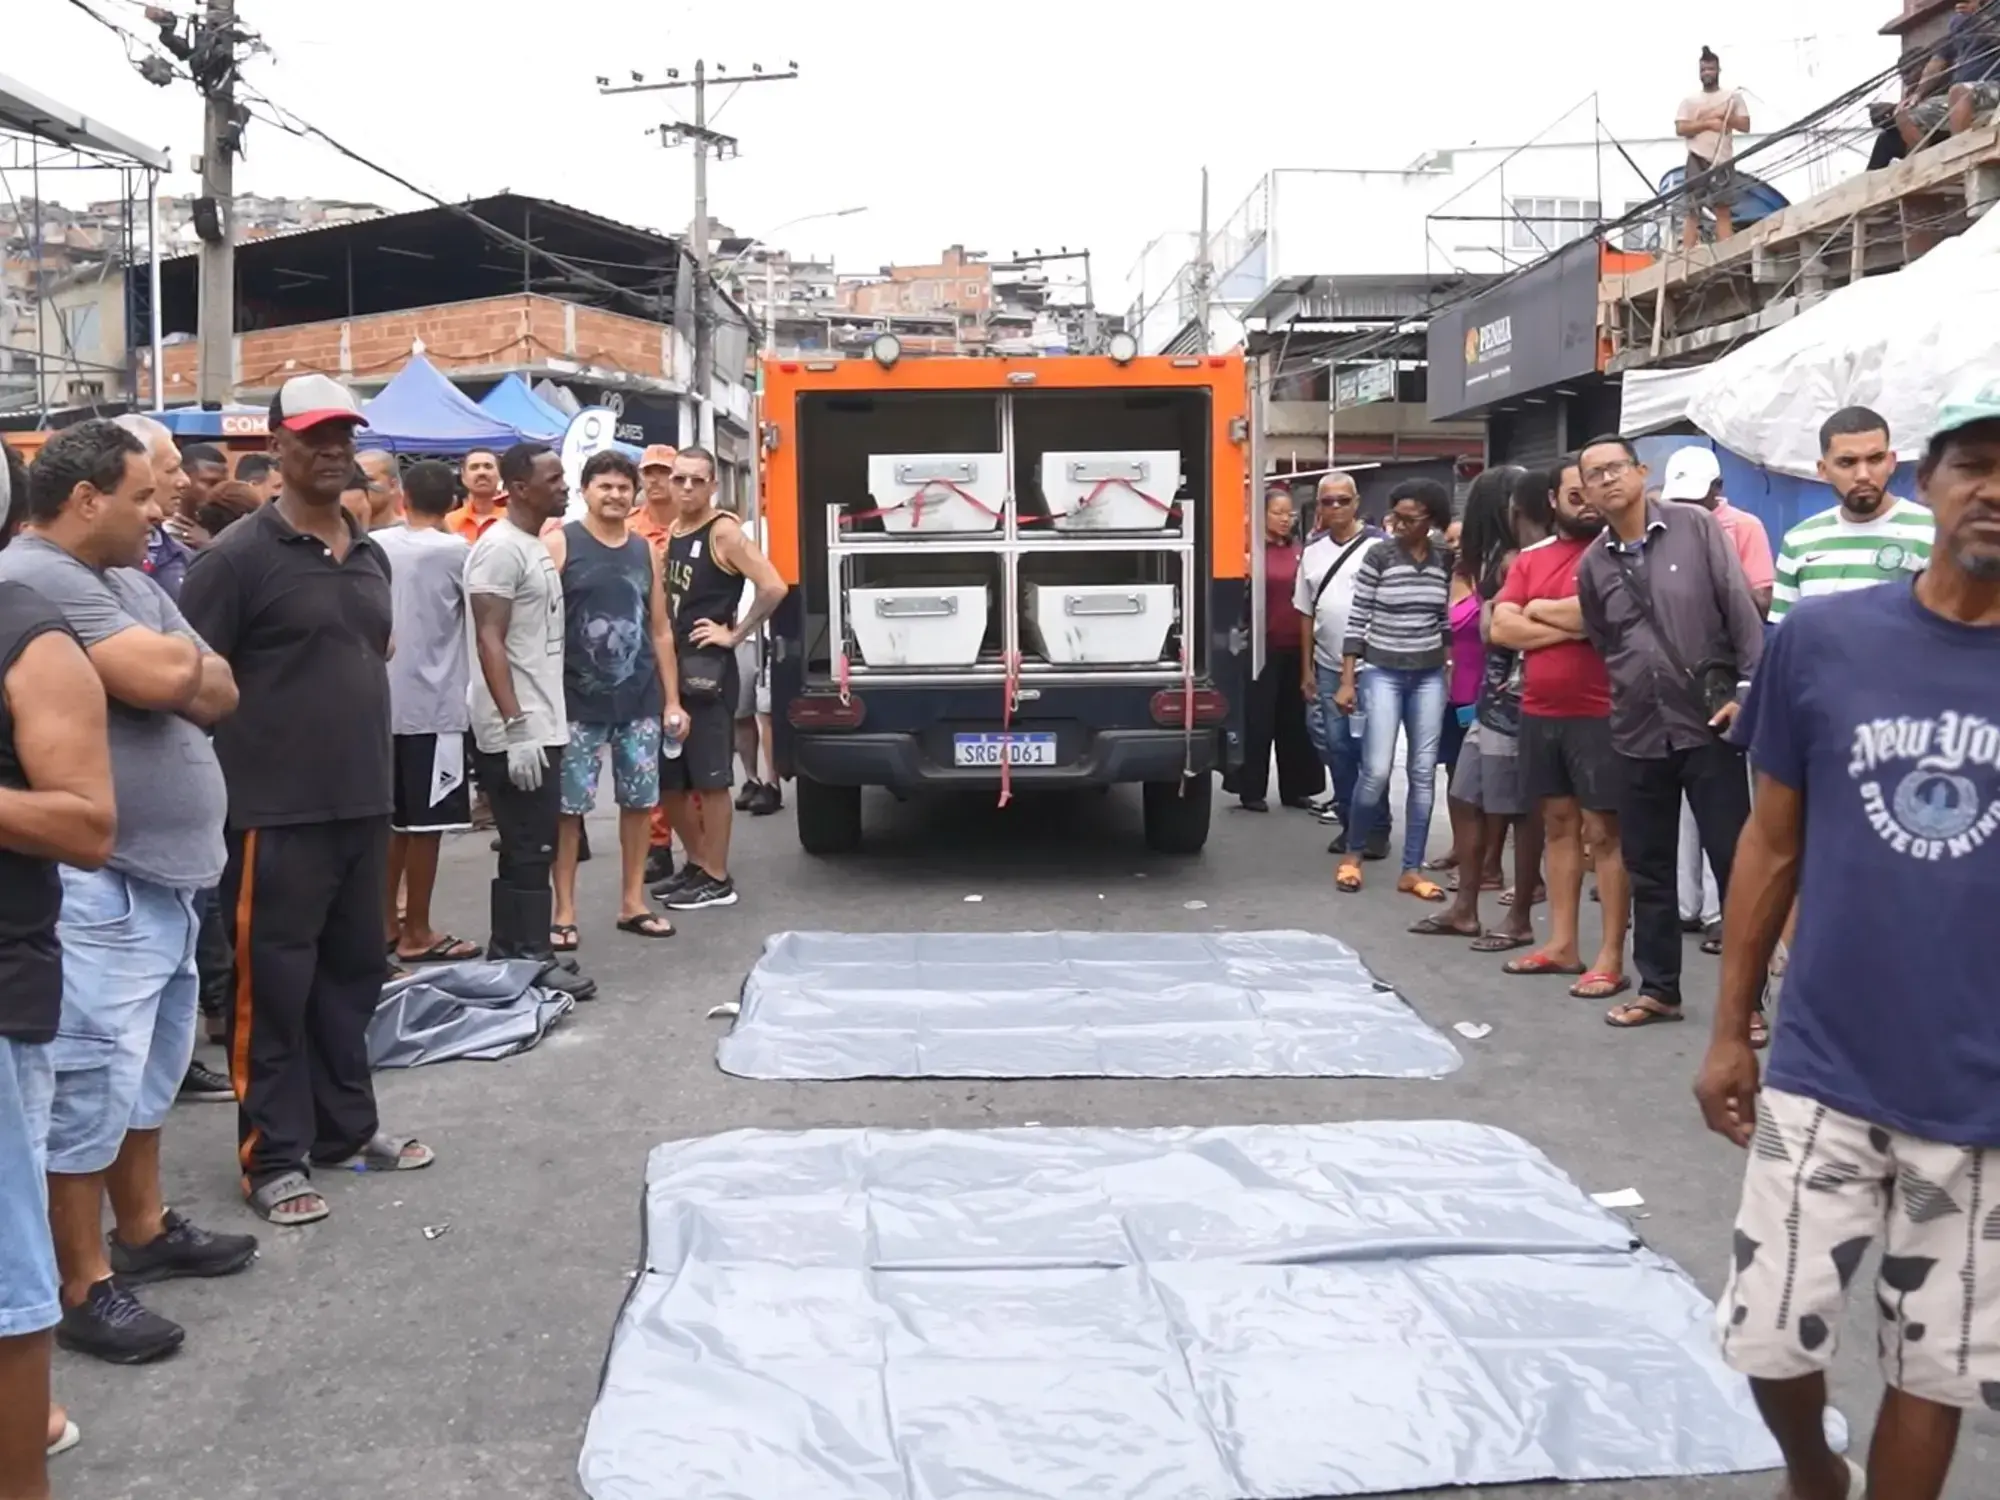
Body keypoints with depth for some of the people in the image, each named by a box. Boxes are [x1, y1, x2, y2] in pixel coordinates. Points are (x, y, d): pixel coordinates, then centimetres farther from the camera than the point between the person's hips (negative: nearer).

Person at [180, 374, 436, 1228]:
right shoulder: (239, 556, -10)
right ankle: (273, 1156, 12)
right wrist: (219, 784, -15)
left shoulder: (370, 556, 12)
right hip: (276, 811, -7)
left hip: (363, 803, 7)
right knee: (274, 983, 2)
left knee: (352, 972, 16)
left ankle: (346, 1128, 29)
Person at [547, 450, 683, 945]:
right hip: (577, 701, -4)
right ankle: (564, 911, 9)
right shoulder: (559, 544, -3)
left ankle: (633, 903, 20)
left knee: (640, 801, 9)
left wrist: (672, 699, 10)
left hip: (640, 701, 4)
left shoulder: (646, 551, 11)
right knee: (568, 806, 0)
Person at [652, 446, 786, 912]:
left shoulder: (723, 532, -9)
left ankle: (716, 879, 6)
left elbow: (774, 587, -19)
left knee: (709, 778, -2)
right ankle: (697, 863, 27)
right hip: (668, 668, 8)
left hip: (707, 671, -8)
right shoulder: (671, 532, 14)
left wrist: (733, 634, -14)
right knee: (666, 778, 12)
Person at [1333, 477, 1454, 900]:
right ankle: (1353, 853, 14)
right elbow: (1357, 620, -5)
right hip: (1383, 673, -3)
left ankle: (1412, 870, 10)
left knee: (1423, 773, 3)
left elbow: (1447, 620, 11)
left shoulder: (1445, 560, 3)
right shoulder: (1378, 555, -7)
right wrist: (1347, 681, -8)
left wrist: (1455, 672, 9)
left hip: (1429, 676, 4)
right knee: (1376, 771, -8)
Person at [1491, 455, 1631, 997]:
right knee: (1558, 824, 12)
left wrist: (1539, 609, -5)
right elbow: (1500, 628, 2)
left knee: (1603, 831, -3)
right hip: (1538, 713, 6)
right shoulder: (1530, 557, 11)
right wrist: (1570, 627, -10)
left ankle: (1610, 957, 1)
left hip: (1599, 715, -6)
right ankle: (1562, 943, 21)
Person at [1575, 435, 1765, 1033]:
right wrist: (1630, 695, 12)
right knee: (1647, 869, 10)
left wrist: (1750, 688, -12)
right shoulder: (1592, 564, 8)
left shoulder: (1695, 527, -3)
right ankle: (1658, 988, 23)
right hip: (1638, 734, 4)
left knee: (1735, 863, 0)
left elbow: (1740, 607, -6)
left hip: (1711, 724, -4)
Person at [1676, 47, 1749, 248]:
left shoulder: (1733, 97, 14)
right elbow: (1680, 129, 0)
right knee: (1693, 210, -6)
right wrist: (1708, 123, -9)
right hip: (1698, 160, 0)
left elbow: (1745, 125, 7)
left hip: (1723, 160, 1)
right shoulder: (1689, 100, 12)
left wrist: (1723, 116, -5)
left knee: (1723, 210, -5)